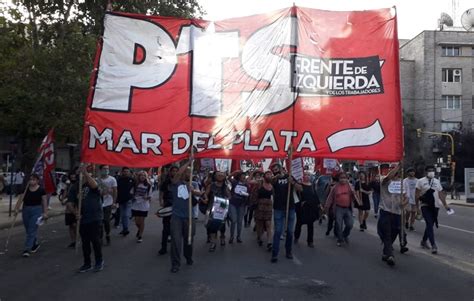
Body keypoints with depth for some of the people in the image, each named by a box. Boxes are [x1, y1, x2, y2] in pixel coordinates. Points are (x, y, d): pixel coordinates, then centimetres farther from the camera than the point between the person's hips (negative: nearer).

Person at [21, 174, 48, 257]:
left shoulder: (41, 190, -5)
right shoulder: (26, 189, 4)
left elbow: (44, 202, -1)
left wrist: (45, 213, -2)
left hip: (36, 210, -4)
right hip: (26, 210, 4)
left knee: (32, 230, -8)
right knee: (28, 230, 14)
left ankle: (27, 249, -6)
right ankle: (35, 244, 34)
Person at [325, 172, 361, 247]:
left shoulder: (349, 186, 5)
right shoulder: (335, 187, 0)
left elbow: (354, 194, -2)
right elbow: (330, 197, 3)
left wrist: (358, 201, -17)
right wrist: (327, 206, 1)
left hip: (348, 208, 2)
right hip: (339, 208, -2)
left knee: (350, 224, -1)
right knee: (339, 225, 0)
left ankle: (345, 235, 28)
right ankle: (340, 239, 18)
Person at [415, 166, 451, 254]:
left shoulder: (437, 182, 13)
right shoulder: (420, 181, -1)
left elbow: (441, 194, 14)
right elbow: (417, 194, -1)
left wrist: (445, 205, 7)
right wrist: (417, 206, -4)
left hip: (435, 206, 5)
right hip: (425, 206, -5)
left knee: (429, 225, 11)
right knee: (430, 225, -12)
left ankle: (423, 241, 30)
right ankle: (433, 245, -14)